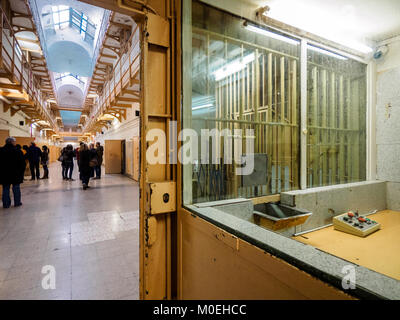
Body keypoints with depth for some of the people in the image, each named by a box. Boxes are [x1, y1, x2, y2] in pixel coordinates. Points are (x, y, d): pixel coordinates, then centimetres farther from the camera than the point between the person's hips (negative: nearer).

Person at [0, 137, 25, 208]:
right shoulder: (17, 151, -9)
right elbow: (22, 163, -7)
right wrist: (21, 171, 5)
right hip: (16, 173, -2)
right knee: (16, 188, 7)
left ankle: (6, 204, 14)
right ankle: (17, 202, 12)